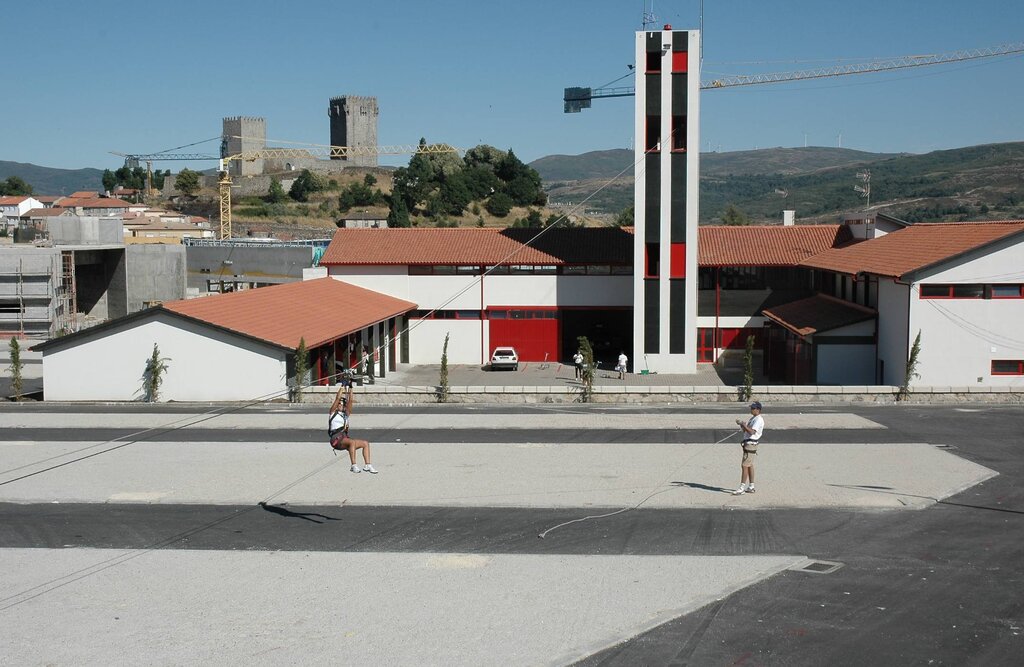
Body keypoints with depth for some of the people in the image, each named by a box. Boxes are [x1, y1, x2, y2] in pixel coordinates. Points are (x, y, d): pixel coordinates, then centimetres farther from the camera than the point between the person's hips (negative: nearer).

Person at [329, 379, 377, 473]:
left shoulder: (346, 414, 21)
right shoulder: (333, 412, 7)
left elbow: (350, 401, 11)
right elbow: (338, 398, -3)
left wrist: (350, 388, 5)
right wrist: (343, 386, 0)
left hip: (345, 439, 7)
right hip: (336, 439, -7)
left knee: (366, 443, -4)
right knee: (352, 441, -34)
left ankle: (367, 465, -10)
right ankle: (354, 466, -34)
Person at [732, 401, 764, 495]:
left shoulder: (759, 420, -14)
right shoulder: (752, 418, 17)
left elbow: (751, 432, -24)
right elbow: (746, 430, 20)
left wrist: (743, 424, -21)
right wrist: (741, 424, 3)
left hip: (751, 444, -10)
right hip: (747, 443, 10)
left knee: (744, 465, -12)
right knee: (749, 465, 15)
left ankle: (742, 488, -13)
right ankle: (751, 487, 23)